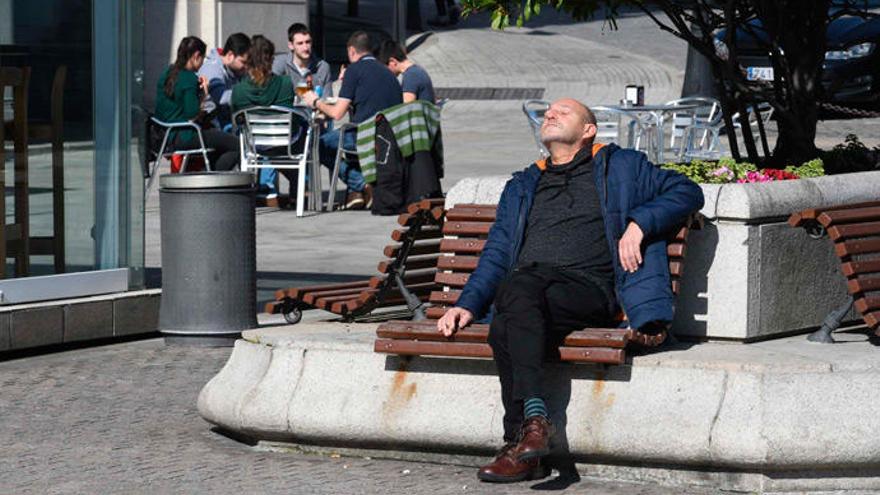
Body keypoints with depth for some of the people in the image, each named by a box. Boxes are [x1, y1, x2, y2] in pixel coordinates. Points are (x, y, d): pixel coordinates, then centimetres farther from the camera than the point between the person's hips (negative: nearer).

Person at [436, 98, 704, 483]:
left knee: (507, 327, -34)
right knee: (519, 290, -36)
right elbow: (496, 254, 26)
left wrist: (638, 223, -1)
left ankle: (521, 438, -38)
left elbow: (687, 192, 16)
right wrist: (468, 304, 9)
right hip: (527, 278, 3)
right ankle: (533, 416, -40)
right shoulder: (522, 187, 33)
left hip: (588, 287, -3)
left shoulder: (620, 167, 22)